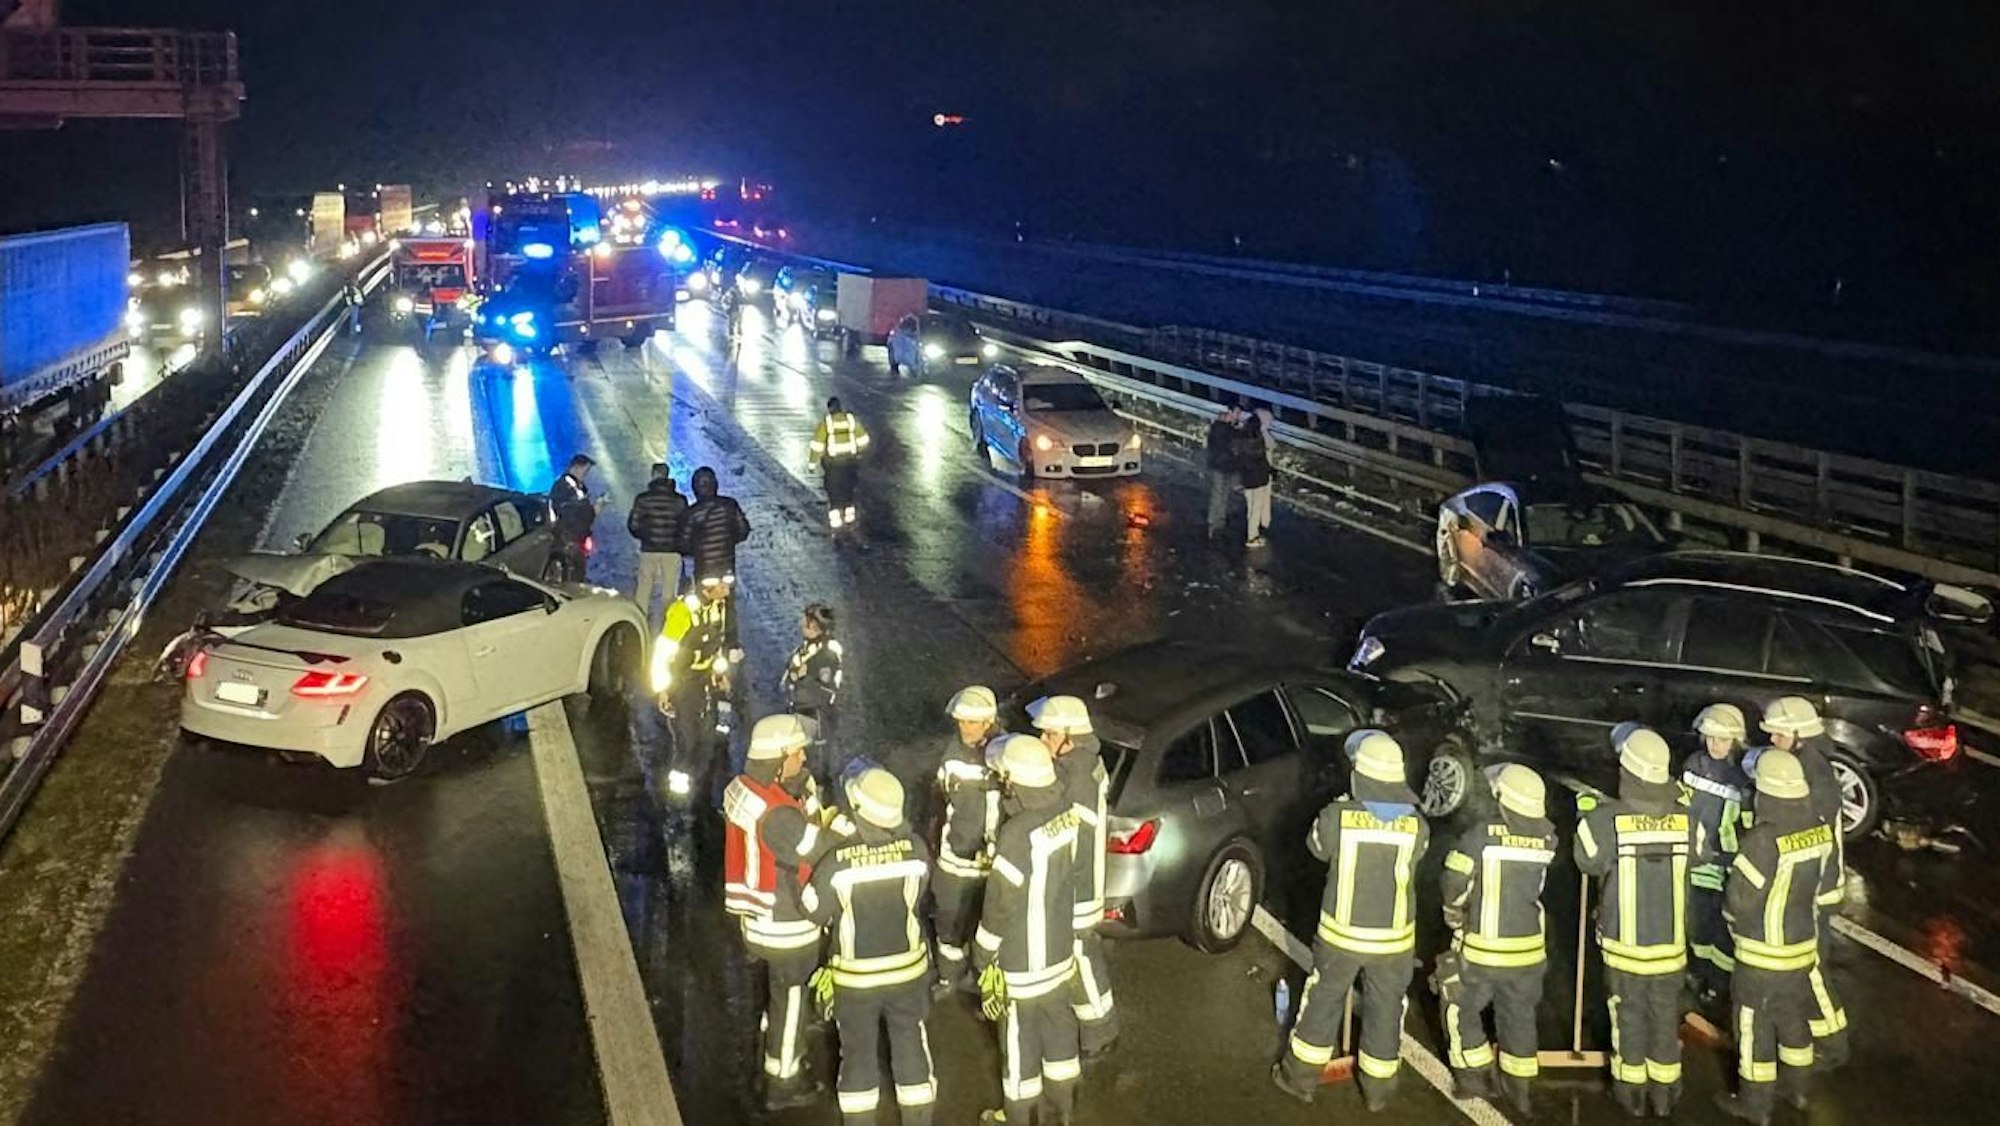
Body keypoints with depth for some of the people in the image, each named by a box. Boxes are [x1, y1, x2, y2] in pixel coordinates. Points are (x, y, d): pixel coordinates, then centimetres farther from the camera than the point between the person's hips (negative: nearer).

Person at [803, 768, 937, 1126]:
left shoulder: (838, 859, -25)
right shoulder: (915, 849, -19)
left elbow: (814, 912, -10)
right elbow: (916, 897, -1)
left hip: (855, 977, -2)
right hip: (907, 970, 2)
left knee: (858, 1056, 17)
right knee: (912, 1051, 19)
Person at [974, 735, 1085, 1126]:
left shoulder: (1018, 832, -30)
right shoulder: (1067, 814, -8)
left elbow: (1000, 902, -21)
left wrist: (984, 955, -8)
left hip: (1023, 960, -7)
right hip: (1059, 948, 7)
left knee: (1020, 1041, 10)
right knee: (1058, 1027, 22)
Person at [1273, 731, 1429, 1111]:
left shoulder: (1337, 817, -20)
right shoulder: (1416, 826, -16)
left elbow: (1317, 846, 1)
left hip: (1341, 934, 0)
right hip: (1394, 939, 1)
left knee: (1323, 1001, 19)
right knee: (1384, 1010, 18)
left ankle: (1301, 1077, 32)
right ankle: (1378, 1088, 32)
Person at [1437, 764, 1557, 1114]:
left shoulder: (1483, 835, -21)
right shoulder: (1546, 840, -11)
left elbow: (1454, 883, -16)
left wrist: (1455, 915, 4)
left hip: (1481, 950, -4)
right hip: (1529, 949, 4)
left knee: (1461, 1007, 18)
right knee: (1519, 1015, 20)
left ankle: (1475, 1075, 20)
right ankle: (1519, 1088, 29)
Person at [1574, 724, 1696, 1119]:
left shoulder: (1606, 820, -22)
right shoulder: (1684, 820, -15)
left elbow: (1588, 861, -6)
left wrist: (1590, 814, 6)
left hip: (1625, 943, -2)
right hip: (1670, 943, 2)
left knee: (1629, 1018, 16)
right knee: (1665, 1018, 18)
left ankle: (1631, 1092, 30)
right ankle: (1664, 1094, 32)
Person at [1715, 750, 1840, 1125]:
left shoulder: (1763, 840, -29)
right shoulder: (1823, 831, -8)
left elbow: (1739, 898, -22)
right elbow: (1827, 883, 7)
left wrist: (1735, 919, -1)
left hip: (1762, 954, -7)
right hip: (1803, 946, 7)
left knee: (1754, 1025, 9)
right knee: (1794, 1018, 24)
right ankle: (1796, 1088, 41)